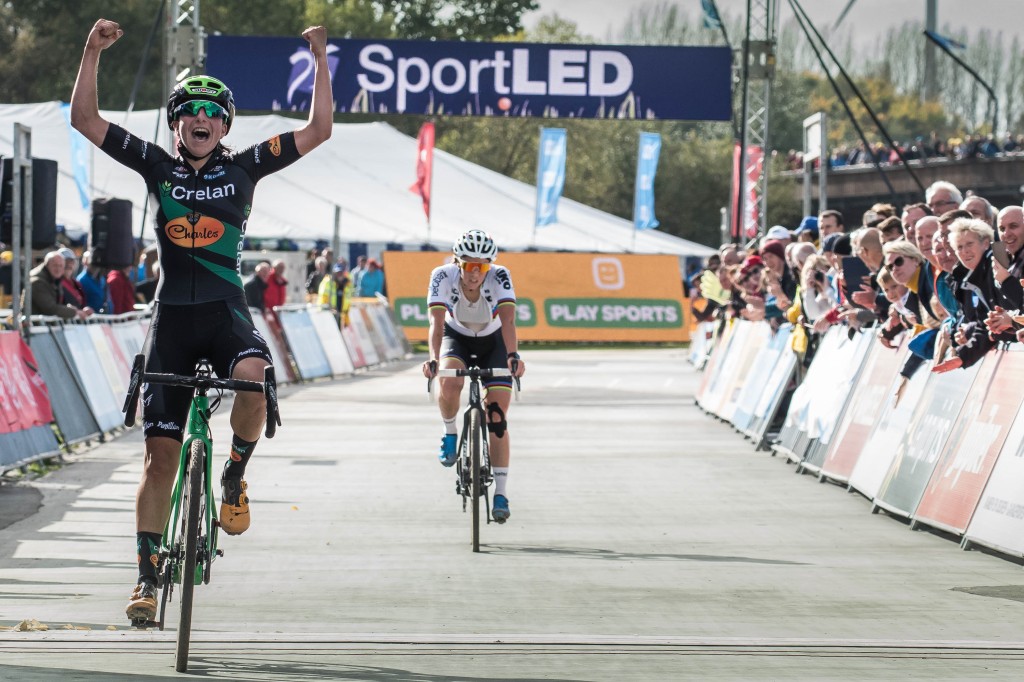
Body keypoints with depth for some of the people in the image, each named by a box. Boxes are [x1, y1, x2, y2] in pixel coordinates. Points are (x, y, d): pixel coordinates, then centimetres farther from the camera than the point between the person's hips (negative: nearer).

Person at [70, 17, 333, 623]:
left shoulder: (243, 168, 5)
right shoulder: (158, 167, 6)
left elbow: (318, 131, 1)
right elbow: (86, 119, 2)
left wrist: (321, 59, -6)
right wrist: (93, 52, -7)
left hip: (226, 312, -1)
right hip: (172, 317, 1)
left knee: (254, 375, -36)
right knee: (161, 452, -2)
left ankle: (235, 477, -9)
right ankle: (148, 575, 6)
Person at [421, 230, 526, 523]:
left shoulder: (500, 277, -30)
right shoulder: (443, 276, -29)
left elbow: (508, 320, -42)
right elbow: (437, 322, -39)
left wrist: (513, 356, -58)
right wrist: (433, 359, -55)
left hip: (493, 342, 0)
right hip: (457, 338, 0)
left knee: (497, 417, -10)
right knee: (449, 383, -33)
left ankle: (500, 493, -1)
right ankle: (450, 434, -3)